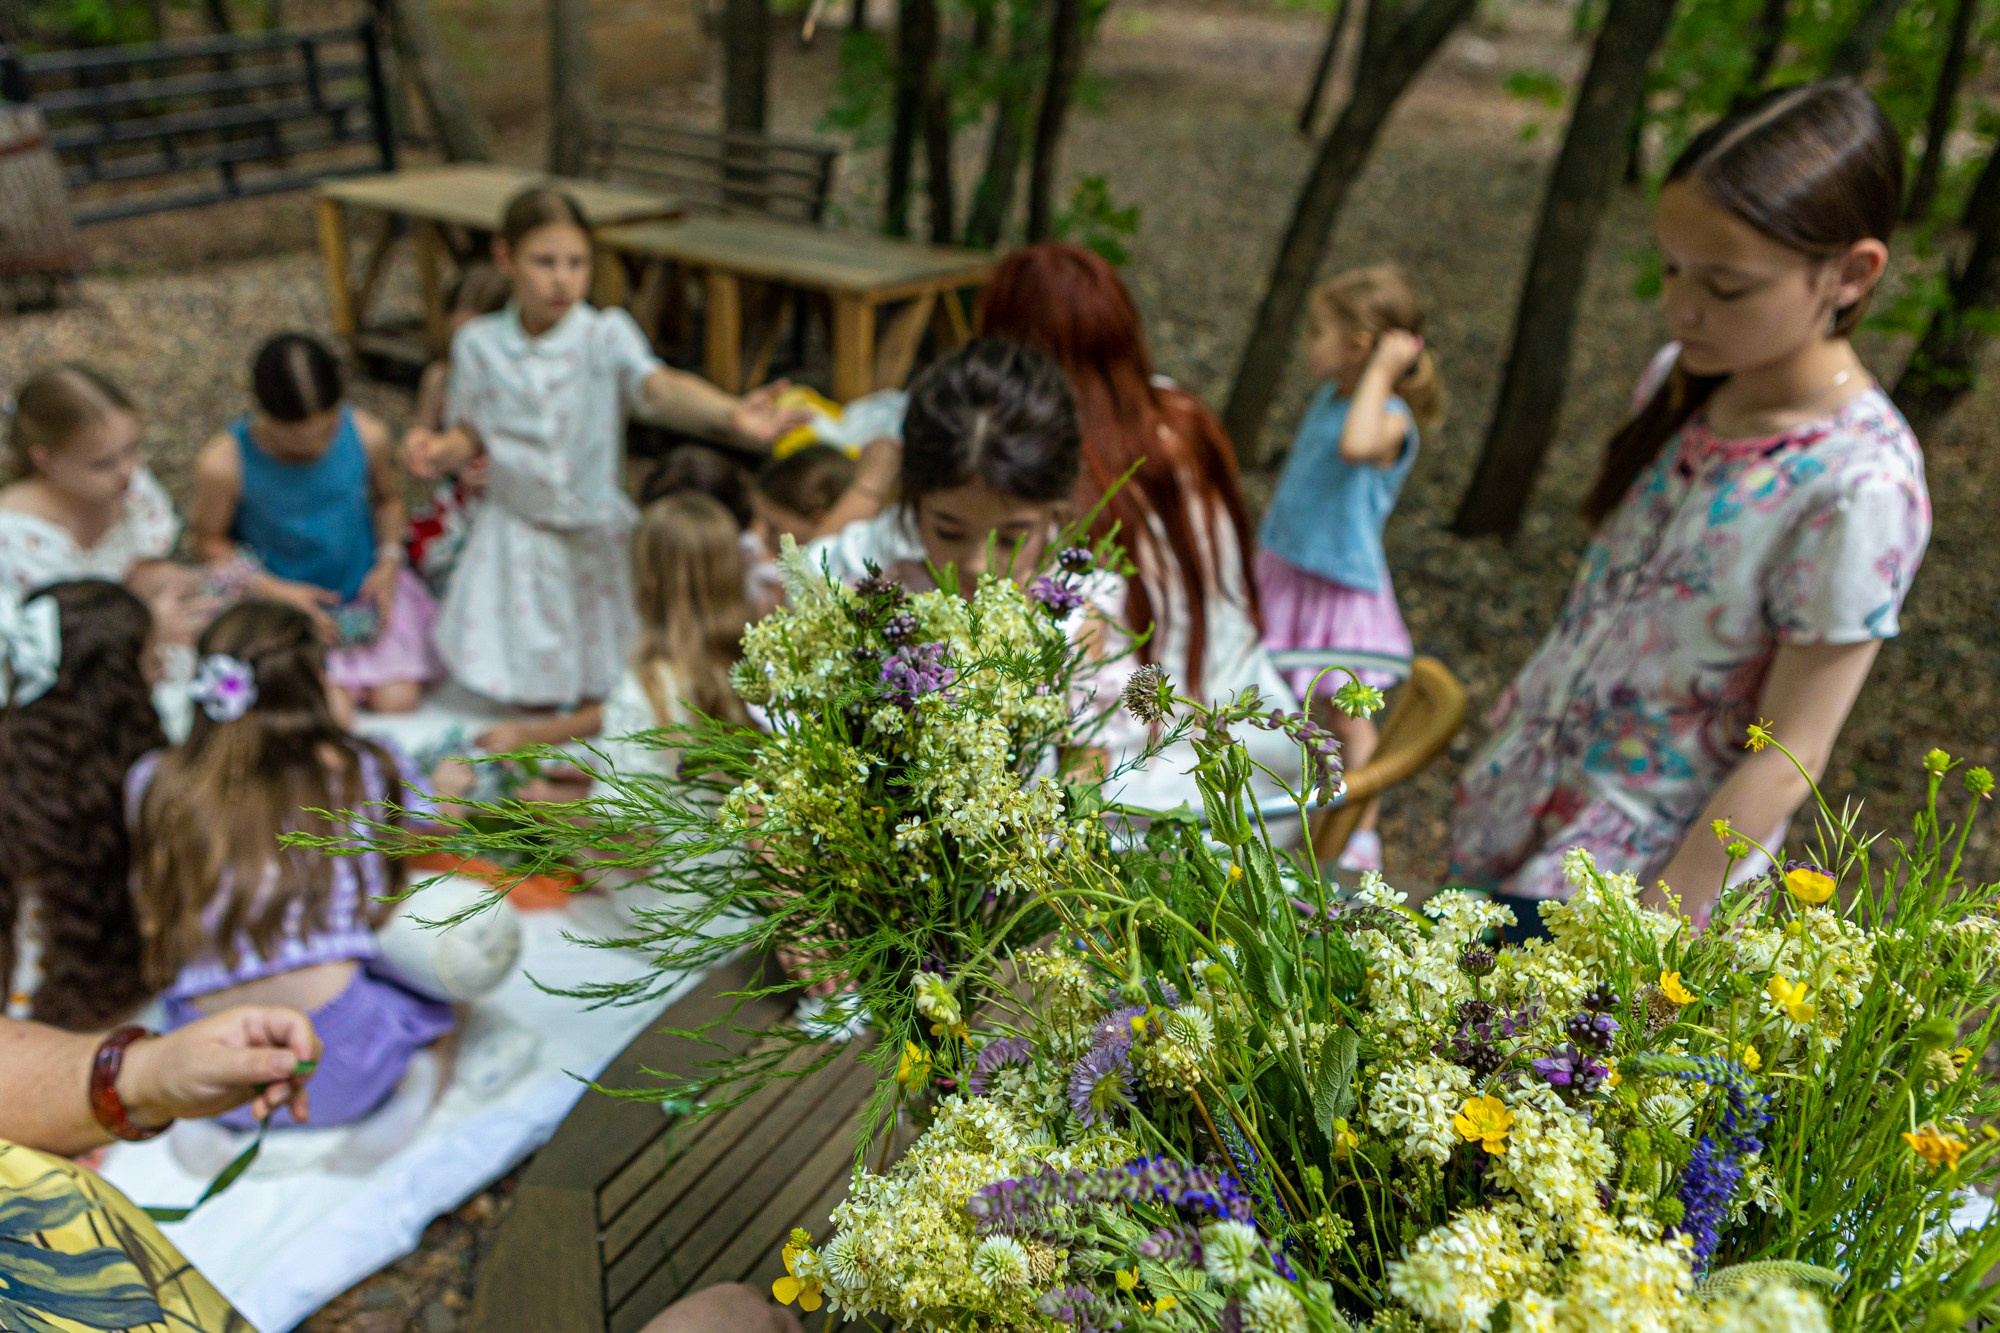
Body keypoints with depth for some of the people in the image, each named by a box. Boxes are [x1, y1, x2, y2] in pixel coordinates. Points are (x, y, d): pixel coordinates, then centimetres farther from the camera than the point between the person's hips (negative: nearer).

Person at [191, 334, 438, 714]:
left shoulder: (368, 436, -15)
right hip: (278, 596, -3)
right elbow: (210, 539, -7)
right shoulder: (223, 464, -23)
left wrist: (389, 562, -10)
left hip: (364, 584, 3)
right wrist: (277, 592, -19)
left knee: (398, 701, -10)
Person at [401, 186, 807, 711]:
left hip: (595, 533, -1)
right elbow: (472, 433, 6)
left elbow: (662, 386, -32)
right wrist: (440, 450, -17)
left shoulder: (606, 336, -14)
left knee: (599, 701, 9)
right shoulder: (478, 343, -5)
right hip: (518, 528, 1)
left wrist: (734, 413, -50)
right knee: (531, 695, 9)